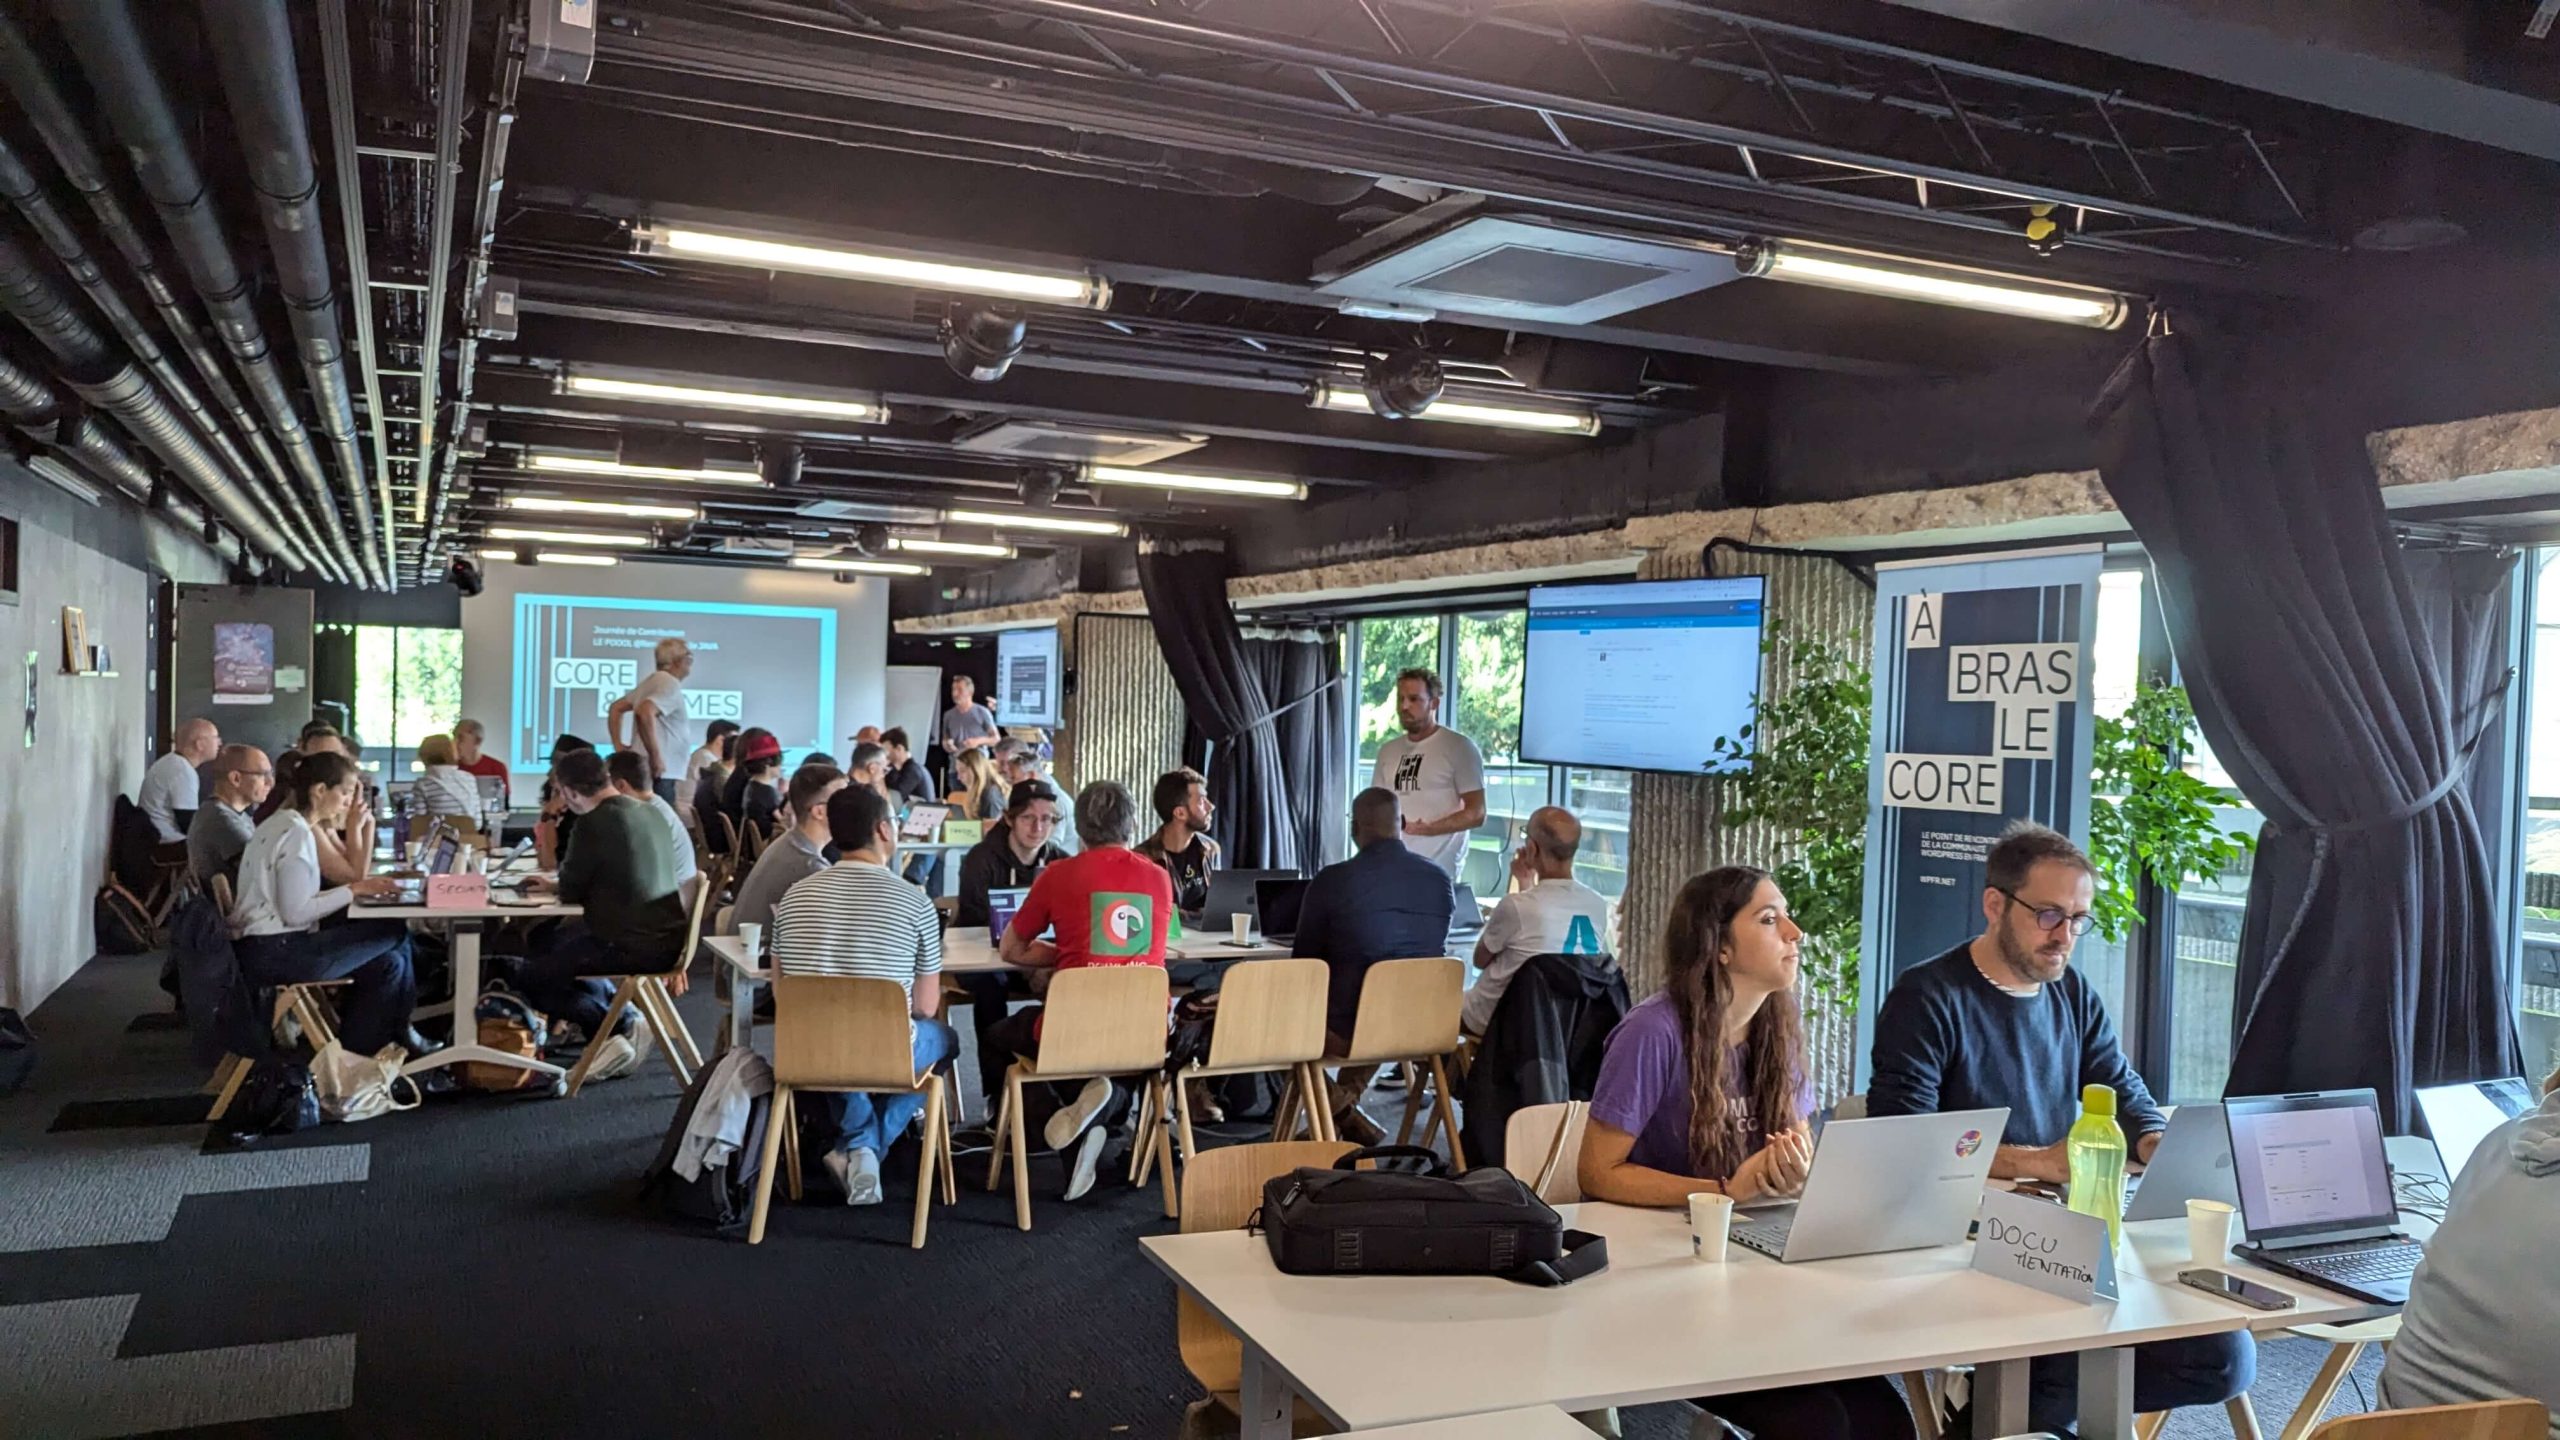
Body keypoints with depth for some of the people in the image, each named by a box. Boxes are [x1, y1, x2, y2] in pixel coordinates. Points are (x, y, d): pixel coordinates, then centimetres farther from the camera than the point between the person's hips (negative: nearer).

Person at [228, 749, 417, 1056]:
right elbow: (295, 912, -21)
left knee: (388, 962, 8)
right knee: (394, 933, -9)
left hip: (266, 949, 10)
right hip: (273, 953, -10)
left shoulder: (284, 824, 15)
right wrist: (355, 890, -16)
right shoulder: (296, 833, -16)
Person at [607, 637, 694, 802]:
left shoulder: (653, 680, 17)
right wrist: (656, 756, -24)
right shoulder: (670, 684, -12)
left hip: (641, 769, 10)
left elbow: (616, 708, 21)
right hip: (657, 774, -10)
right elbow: (645, 713, -29)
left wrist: (619, 745, 15)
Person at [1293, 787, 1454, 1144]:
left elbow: (1304, 960, -1)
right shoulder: (1439, 880, -2)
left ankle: (1336, 1108, 19)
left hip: (1348, 1028, -4)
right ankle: (1345, 1099, 30)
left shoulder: (1331, 881, -13)